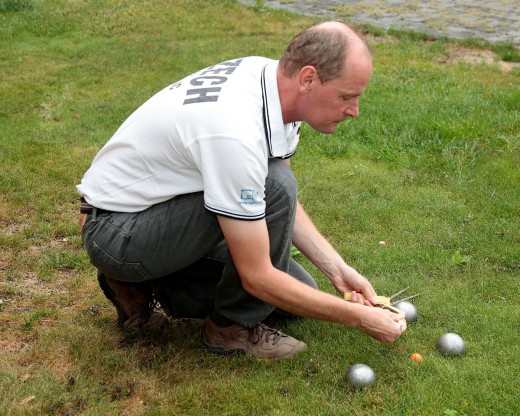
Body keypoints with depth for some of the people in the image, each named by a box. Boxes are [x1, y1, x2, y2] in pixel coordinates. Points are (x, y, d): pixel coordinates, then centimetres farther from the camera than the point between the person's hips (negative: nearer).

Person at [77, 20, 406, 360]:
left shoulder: (272, 77, -7)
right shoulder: (237, 133, -35)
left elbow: (286, 208, 7)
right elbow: (256, 277, -27)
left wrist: (338, 269, -2)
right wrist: (358, 317, -19)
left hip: (166, 201, 9)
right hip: (115, 229, -9)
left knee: (298, 293, 7)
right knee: (275, 187, -29)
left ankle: (144, 286, 13)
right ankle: (233, 326, -7)